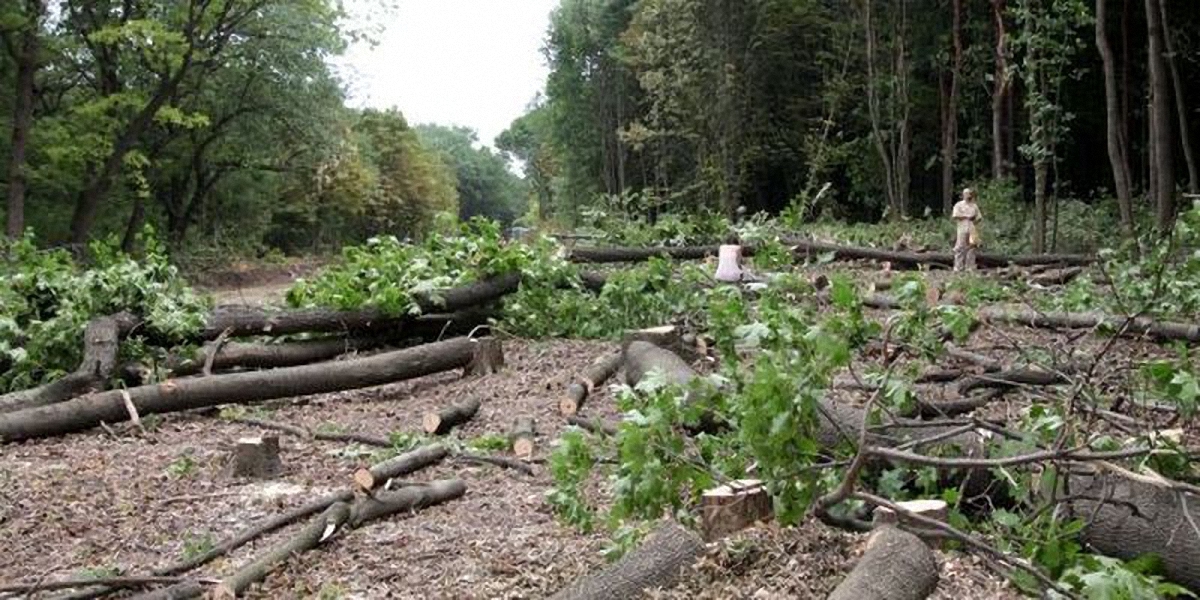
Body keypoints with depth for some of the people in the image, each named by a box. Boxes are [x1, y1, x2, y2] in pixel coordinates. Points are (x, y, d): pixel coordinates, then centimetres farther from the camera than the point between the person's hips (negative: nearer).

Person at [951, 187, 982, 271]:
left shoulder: (974, 206, 18)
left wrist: (976, 220, -4)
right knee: (960, 248, -7)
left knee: (971, 248, 2)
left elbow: (979, 216, 18)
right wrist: (966, 217, -13)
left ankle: (970, 267, 4)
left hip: (972, 230, 4)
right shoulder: (959, 205, 4)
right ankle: (958, 267, -6)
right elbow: (955, 216, -6)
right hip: (962, 230, -4)